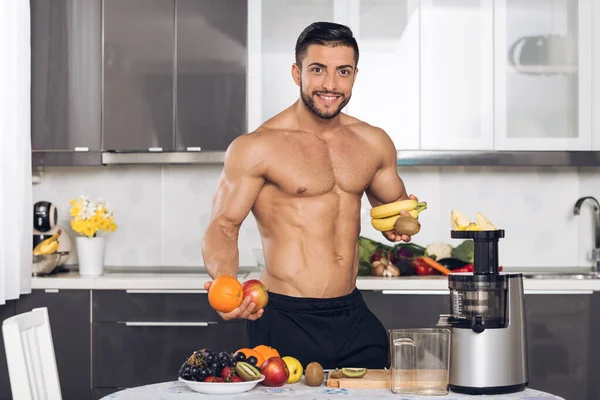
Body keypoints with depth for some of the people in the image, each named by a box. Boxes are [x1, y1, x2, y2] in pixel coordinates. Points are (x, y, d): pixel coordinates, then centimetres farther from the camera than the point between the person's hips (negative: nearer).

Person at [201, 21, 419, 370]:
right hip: (285, 322, -5)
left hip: (354, 318, 5)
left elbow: (395, 207, 22)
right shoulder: (257, 147, -8)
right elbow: (223, 227, -9)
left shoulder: (374, 143, 8)